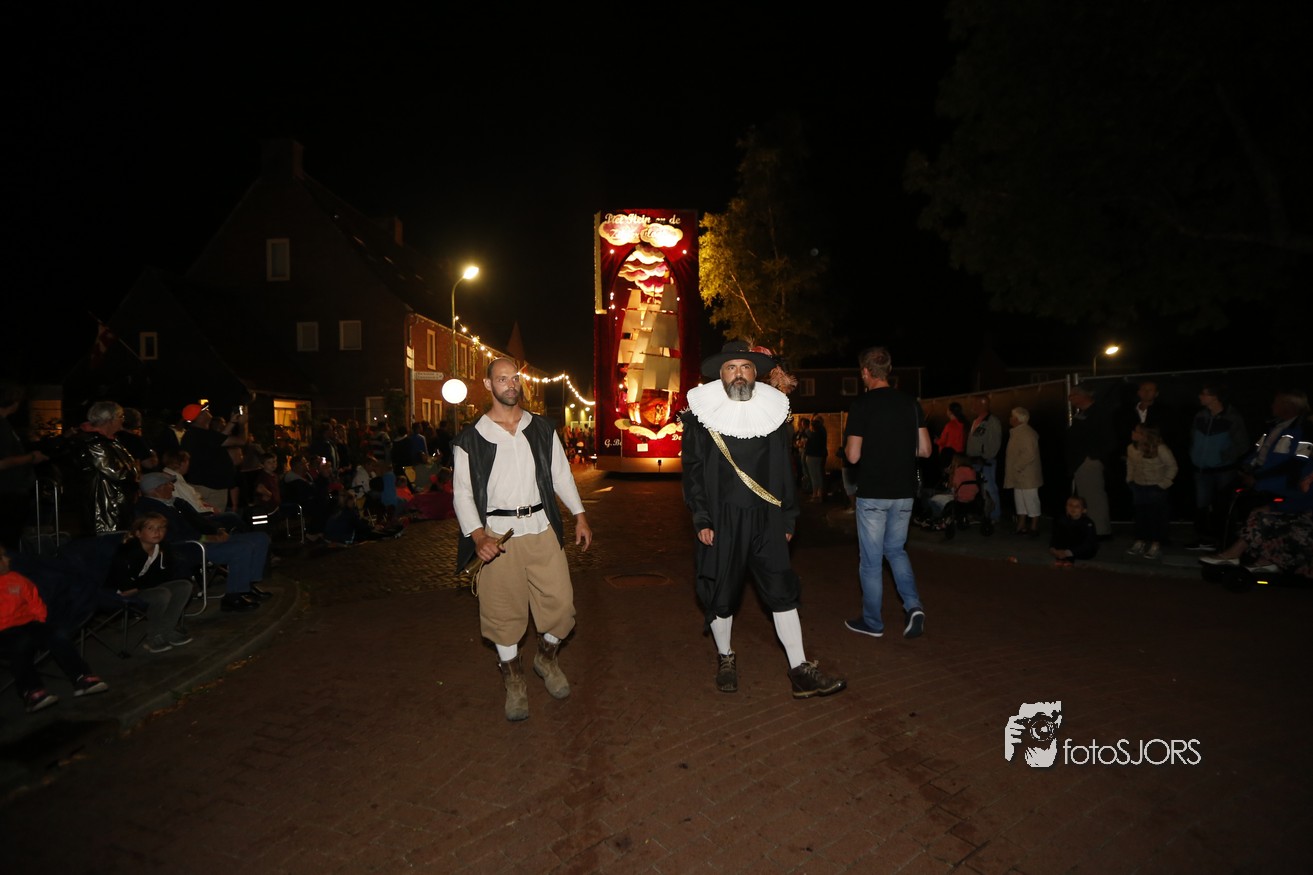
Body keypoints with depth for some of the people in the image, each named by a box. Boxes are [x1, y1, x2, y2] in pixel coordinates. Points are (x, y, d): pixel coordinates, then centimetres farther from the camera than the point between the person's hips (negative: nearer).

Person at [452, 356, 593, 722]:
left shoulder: (542, 429, 8)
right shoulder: (471, 438, -1)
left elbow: (561, 473, 13)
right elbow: (462, 491, -3)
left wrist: (579, 515, 10)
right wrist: (477, 536, -15)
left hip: (541, 527, 2)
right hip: (497, 534, -2)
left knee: (560, 602, 2)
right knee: (504, 610, 6)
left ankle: (547, 657, 31)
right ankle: (513, 679, 27)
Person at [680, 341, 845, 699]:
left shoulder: (774, 410, 7)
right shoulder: (701, 414, -1)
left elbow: (785, 470, 11)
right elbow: (693, 470, -1)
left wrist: (788, 517, 8)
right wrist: (701, 520, -7)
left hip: (766, 519, 2)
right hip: (721, 520, -2)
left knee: (783, 591, 2)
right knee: (721, 592, 8)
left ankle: (800, 670, 10)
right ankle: (725, 659, 30)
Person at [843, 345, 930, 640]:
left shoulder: (862, 404, -11)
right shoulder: (910, 403, 3)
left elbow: (853, 455, -13)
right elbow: (925, 450, 5)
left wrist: (847, 444, 9)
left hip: (872, 494, -5)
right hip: (904, 493, 5)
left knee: (871, 560, 7)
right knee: (896, 550, 21)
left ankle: (872, 622, 17)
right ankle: (913, 605, 3)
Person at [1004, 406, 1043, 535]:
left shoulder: (1026, 433, -19)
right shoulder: (1017, 432, 13)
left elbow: (1029, 455, -27)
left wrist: (1017, 467, -21)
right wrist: (1014, 469, 14)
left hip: (1027, 476, -10)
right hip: (1020, 476, 10)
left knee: (1031, 501, -2)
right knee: (1020, 501, 15)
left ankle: (1034, 527, 4)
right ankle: (1021, 526, 22)